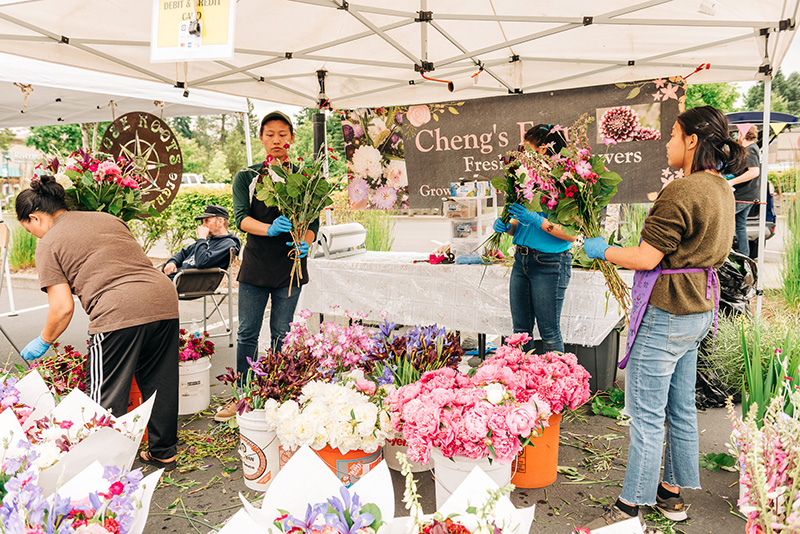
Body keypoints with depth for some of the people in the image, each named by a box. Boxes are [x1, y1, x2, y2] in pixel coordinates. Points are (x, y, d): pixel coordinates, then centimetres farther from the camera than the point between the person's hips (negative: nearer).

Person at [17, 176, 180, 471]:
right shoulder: (108, 218, 24)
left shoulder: (49, 244, 7)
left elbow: (63, 307, 1)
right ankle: (163, 452, 32)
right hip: (165, 301, 7)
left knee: (107, 396, 9)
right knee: (159, 384, 19)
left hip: (118, 313, -7)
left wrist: (43, 341, 17)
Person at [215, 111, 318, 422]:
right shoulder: (246, 177, 8)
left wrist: (305, 242, -21)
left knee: (281, 334, 6)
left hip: (290, 265, -1)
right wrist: (270, 229, -27)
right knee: (247, 333, 5)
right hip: (255, 264, 1)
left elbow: (313, 221, 1)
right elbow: (241, 217, -7)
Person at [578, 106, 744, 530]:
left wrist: (603, 250, -5)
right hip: (698, 309, 10)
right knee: (680, 408, 18)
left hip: (665, 315, -10)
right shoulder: (720, 188, 10)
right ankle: (672, 493, 32)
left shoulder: (681, 193, -20)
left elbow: (646, 258, -20)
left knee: (646, 415, 0)